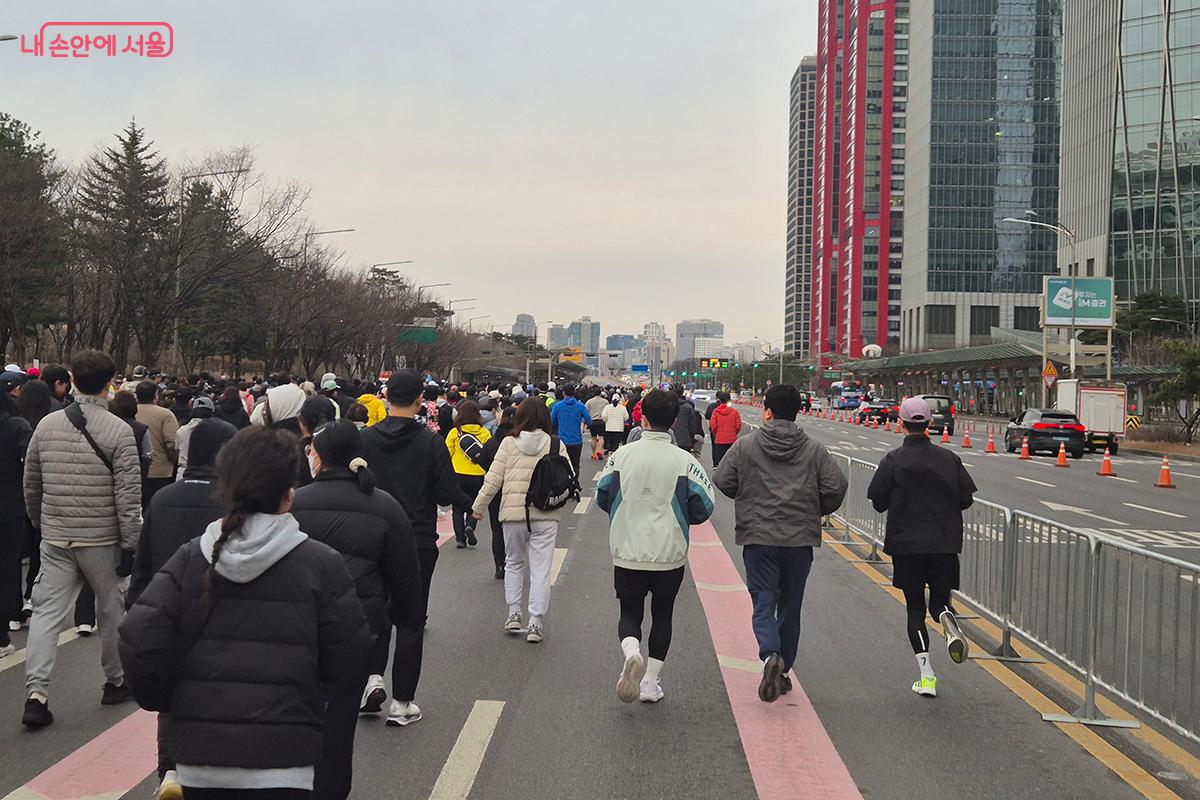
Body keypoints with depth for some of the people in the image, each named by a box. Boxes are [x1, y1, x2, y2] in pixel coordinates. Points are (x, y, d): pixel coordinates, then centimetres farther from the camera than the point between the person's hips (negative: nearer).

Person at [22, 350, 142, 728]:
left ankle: (36, 692, -6)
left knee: (47, 611, 4)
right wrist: (130, 544, -7)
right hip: (101, 540, -3)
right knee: (111, 611, 13)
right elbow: (128, 496, -14)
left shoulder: (46, 425, 3)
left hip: (55, 539, 3)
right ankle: (115, 681, 27)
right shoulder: (118, 431, -11)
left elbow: (31, 486, 13)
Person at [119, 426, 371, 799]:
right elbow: (348, 659, -3)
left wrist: (165, 700, 9)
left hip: (198, 757, 3)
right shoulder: (321, 565, -7)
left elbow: (139, 642, -8)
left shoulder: (190, 558, 0)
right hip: (280, 763, -3)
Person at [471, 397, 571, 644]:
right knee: (540, 570, 4)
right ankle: (536, 623, 3)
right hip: (545, 516, 0)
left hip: (513, 513, 1)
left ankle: (513, 613, 17)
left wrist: (478, 507, 10)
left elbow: (492, 480, -1)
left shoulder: (509, 444, -3)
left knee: (514, 562, 20)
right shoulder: (556, 445, -2)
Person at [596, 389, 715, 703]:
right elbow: (703, 507, -8)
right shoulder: (685, 461, -9)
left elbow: (602, 498, 3)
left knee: (629, 613, 13)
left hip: (627, 554, 0)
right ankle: (651, 681, 19)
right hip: (670, 556, 0)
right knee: (662, 614, 17)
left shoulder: (621, 456, -5)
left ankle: (631, 653, -18)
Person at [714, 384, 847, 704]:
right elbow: (836, 487, -4)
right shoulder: (814, 449, 1)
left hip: (758, 536, -2)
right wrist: (817, 511, 15)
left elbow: (722, 481, 0)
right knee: (790, 606, 14)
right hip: (801, 537, 2)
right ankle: (783, 670, 22)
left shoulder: (746, 445, -2)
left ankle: (771, 655, -26)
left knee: (764, 603, 0)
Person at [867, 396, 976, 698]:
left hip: (906, 545, -2)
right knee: (940, 600, 17)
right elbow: (966, 498, 3)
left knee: (915, 608, 8)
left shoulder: (893, 460, -8)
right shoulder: (949, 458, 0)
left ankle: (926, 675, -1)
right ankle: (948, 620, -21)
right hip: (945, 544, 2)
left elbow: (878, 502, -6)